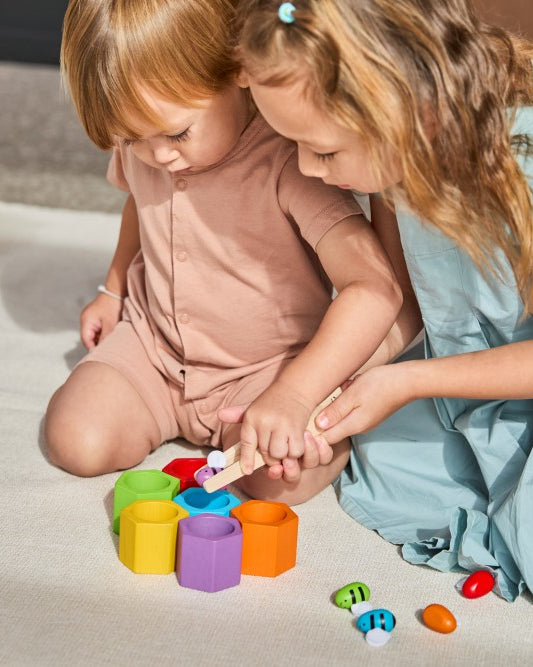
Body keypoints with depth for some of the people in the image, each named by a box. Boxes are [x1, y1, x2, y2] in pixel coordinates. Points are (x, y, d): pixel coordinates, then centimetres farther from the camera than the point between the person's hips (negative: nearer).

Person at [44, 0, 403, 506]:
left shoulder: (288, 163, -27)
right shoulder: (141, 148, -5)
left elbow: (375, 288, -37)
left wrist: (292, 396, -45)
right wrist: (114, 288, 22)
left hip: (264, 367, -5)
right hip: (151, 344, 5)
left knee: (280, 476, -29)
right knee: (76, 443, -16)